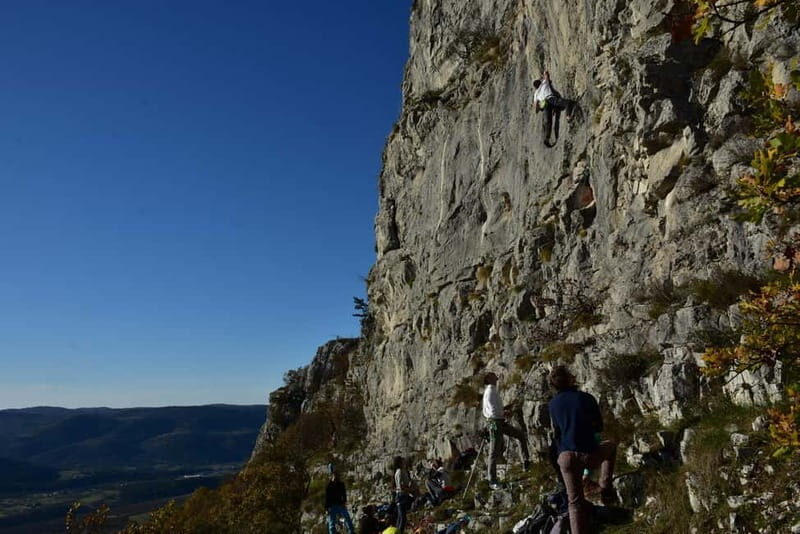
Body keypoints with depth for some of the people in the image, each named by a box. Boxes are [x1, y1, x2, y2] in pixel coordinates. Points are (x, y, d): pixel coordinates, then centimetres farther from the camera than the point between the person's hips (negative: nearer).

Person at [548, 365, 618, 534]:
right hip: (590, 455, -2)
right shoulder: (587, 398, -2)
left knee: (575, 502, 12)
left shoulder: (553, 404, 6)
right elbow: (599, 427, 8)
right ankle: (606, 489, 19)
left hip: (566, 456, 2)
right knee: (610, 445, 30)